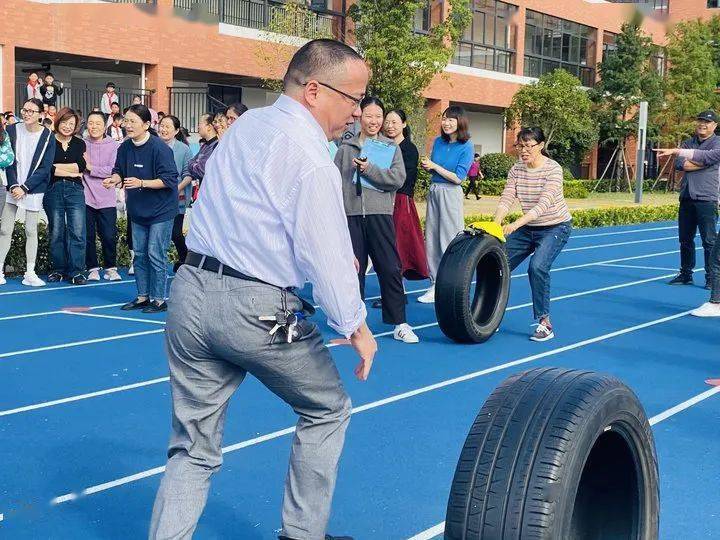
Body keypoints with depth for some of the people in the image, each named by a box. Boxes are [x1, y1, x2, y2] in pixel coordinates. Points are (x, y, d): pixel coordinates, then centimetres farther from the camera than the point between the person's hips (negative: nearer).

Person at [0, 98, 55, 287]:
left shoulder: (48, 137, -5)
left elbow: (45, 168, -7)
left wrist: (24, 188, -12)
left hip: (34, 189, -1)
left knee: (31, 231, 1)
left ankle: (30, 274, 6)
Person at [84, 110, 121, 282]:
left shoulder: (114, 146, -1)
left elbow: (113, 171, -10)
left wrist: (90, 168, -11)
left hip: (106, 199, -1)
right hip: (85, 197, 1)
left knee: (109, 236, -1)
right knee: (88, 236, 7)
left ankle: (110, 268, 16)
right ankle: (92, 268, 20)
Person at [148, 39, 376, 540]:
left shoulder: (245, 124, 12)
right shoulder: (307, 153, -14)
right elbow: (325, 251, -15)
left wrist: (337, 250, 25)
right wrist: (355, 326, -4)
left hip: (192, 291, 7)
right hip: (256, 309, -7)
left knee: (194, 446, 13)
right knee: (327, 411, 17)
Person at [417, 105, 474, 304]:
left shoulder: (466, 146, -9)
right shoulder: (438, 142, 8)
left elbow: (458, 178, -13)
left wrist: (434, 166, -13)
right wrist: (426, 166, -5)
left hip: (451, 194, -6)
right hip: (433, 191, 6)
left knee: (450, 241, -4)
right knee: (431, 239, 6)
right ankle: (436, 285, 13)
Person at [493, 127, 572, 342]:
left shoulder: (553, 169, -20)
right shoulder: (516, 169, -4)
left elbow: (544, 204, -31)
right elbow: (506, 199, -13)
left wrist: (516, 224, -43)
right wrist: (496, 223, -32)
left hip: (555, 227, -6)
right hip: (527, 228, 6)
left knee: (537, 267, -27)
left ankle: (545, 323, -16)